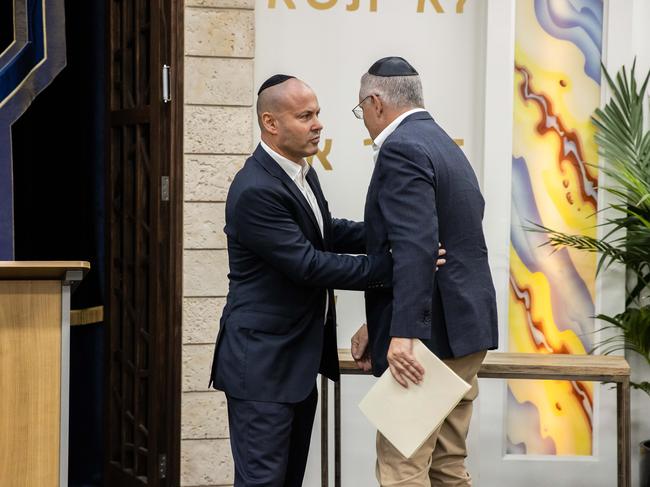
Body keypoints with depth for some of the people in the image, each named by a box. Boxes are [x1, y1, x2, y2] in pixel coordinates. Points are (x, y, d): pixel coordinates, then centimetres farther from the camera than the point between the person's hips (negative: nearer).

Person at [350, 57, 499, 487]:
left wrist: (403, 335, -30)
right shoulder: (445, 145, 19)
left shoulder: (401, 150, -13)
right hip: (464, 326, 10)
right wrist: (378, 325, 18)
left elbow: (416, 247, -25)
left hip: (428, 334, -10)